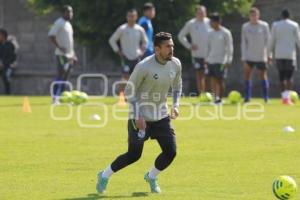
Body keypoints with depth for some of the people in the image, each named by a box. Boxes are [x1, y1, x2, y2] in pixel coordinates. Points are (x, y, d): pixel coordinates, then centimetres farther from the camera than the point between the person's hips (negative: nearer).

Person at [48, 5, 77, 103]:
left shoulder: (68, 24, 19)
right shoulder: (59, 23, -9)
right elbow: (51, 36, -17)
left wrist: (73, 55, 22)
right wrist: (59, 47, -24)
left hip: (69, 55, 9)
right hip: (61, 54, -9)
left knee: (65, 76, 9)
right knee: (61, 74, -13)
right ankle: (55, 98, -12)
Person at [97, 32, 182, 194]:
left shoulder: (175, 64, -2)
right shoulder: (144, 67, -20)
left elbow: (177, 86, 17)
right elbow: (129, 91, -13)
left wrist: (175, 105, 0)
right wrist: (137, 116, -19)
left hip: (161, 116, 6)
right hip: (141, 116, -6)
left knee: (171, 152, -4)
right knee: (134, 154, -6)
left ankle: (151, 177, 24)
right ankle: (105, 175, 16)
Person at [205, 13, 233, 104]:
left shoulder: (225, 33, -4)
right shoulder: (210, 33, 13)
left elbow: (229, 47, -4)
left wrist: (228, 61, -10)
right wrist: (206, 60, 14)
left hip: (221, 61, -5)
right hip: (211, 60, 5)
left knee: (220, 79, -5)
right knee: (213, 79, 1)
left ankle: (220, 98, 0)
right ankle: (215, 97, 3)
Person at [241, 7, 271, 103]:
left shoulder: (264, 26, -1)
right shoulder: (245, 27, 3)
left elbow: (267, 40, 1)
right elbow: (244, 43, 4)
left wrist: (269, 55, -3)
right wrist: (244, 58, -2)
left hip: (261, 56, -2)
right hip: (249, 56, 2)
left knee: (263, 76, 1)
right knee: (247, 75, -4)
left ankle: (266, 98, 7)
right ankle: (247, 97, 1)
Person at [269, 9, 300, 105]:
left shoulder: (275, 25, 5)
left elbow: (272, 40, 5)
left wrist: (271, 52, 13)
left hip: (279, 54, 1)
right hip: (290, 54, -1)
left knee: (282, 76, 10)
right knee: (289, 77, -2)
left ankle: (284, 97, 7)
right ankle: (287, 96, -18)